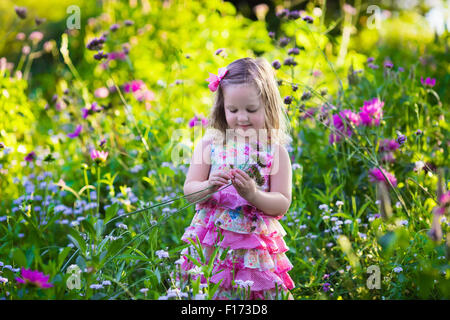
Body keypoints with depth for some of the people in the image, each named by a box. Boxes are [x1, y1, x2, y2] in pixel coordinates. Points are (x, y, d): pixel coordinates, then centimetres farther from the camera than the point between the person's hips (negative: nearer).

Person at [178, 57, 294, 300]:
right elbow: (189, 191, 2)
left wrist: (254, 195, -22)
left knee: (258, 292, -2)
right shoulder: (210, 144, 1)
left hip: (255, 249, -1)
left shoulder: (274, 151, -2)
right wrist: (208, 187, -19)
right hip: (210, 244, 1)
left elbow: (283, 204, -4)